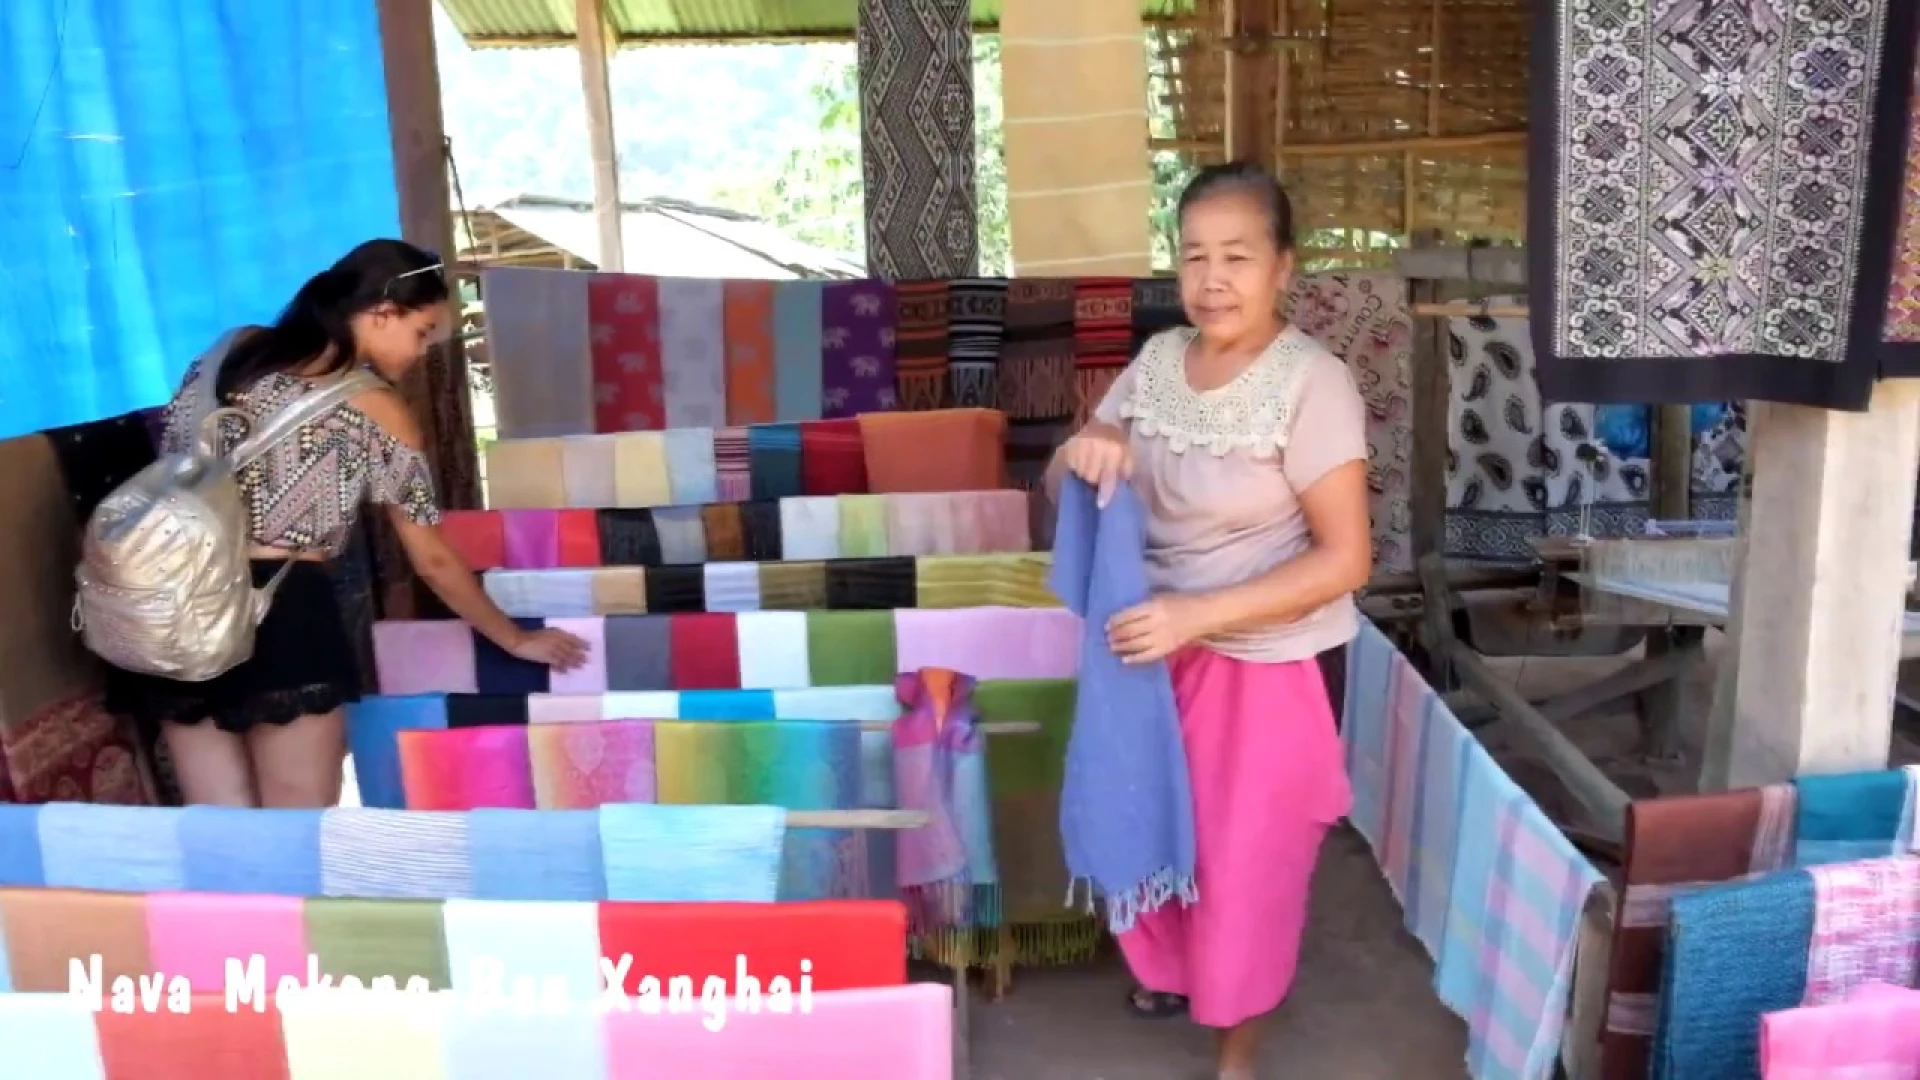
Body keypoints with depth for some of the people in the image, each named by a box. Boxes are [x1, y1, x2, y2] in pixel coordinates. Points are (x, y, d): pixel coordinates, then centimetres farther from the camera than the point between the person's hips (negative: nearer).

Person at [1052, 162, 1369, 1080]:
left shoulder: (1311, 383, -21)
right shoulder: (1158, 359, -3)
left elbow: (1345, 558, -22)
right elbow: (1072, 480, 5)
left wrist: (1200, 613, -30)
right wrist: (1083, 454, -20)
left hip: (1265, 665, -6)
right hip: (1157, 643, 6)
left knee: (1244, 858, 10)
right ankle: (1172, 968, 51)